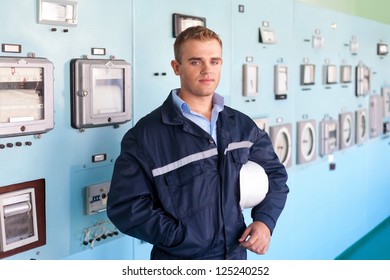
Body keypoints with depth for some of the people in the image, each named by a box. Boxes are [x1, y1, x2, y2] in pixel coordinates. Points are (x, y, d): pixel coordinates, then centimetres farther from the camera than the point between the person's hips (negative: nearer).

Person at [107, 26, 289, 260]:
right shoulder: (146, 135, -16)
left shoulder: (242, 125, 1)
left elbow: (275, 173, 11)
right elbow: (126, 207, -19)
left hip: (236, 256, 5)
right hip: (180, 264, -5)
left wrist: (265, 220, -6)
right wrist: (188, 239, -21)